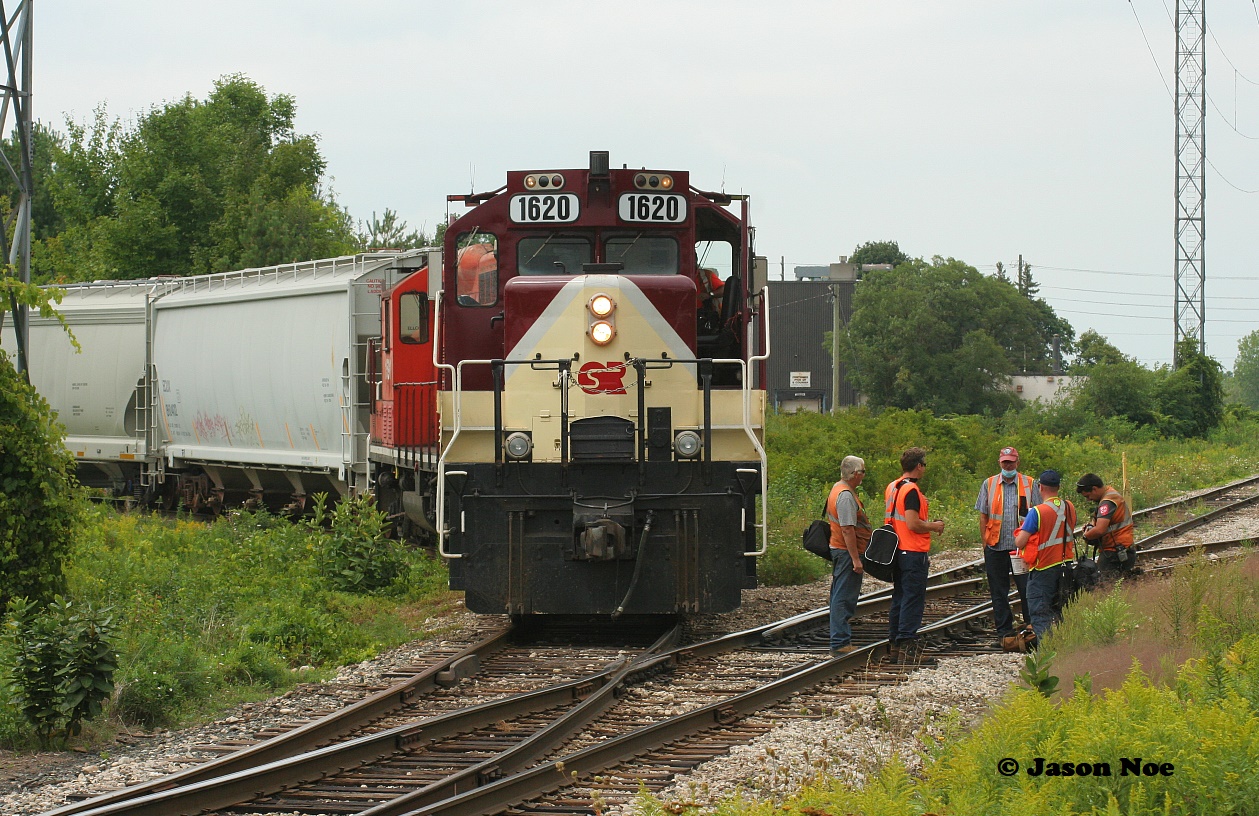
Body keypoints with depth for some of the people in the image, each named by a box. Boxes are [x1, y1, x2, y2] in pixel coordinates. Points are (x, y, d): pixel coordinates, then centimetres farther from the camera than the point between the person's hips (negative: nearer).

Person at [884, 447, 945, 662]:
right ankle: (907, 643, -7)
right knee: (913, 598, -5)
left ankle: (895, 642, 18)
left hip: (897, 551, 9)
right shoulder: (911, 490, -17)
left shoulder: (891, 488, 11)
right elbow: (913, 524, -23)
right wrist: (934, 526, -7)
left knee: (899, 596, 14)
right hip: (913, 552, -9)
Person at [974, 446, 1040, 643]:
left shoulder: (1030, 485, 5)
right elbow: (983, 516, 10)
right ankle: (1004, 629, 12)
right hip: (996, 546, 2)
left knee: (1027, 588, -2)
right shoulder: (989, 485, 9)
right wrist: (985, 542, 3)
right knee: (999, 591, 5)